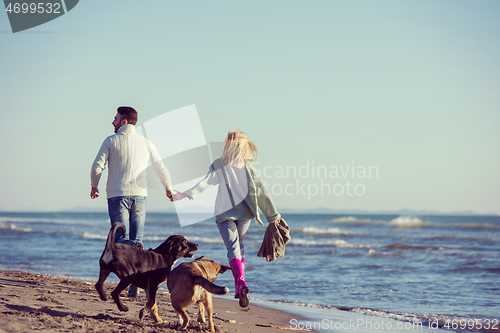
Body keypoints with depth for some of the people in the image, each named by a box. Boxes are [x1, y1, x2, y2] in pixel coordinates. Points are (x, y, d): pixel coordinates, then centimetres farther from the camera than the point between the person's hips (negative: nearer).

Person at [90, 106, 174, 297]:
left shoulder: (111, 141, -1)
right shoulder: (146, 143, 8)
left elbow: (97, 167, -6)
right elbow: (161, 169, 13)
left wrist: (93, 186, 13)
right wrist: (168, 188, 31)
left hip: (117, 195, -3)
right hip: (139, 195, 3)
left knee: (121, 239, -5)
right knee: (136, 240, 7)